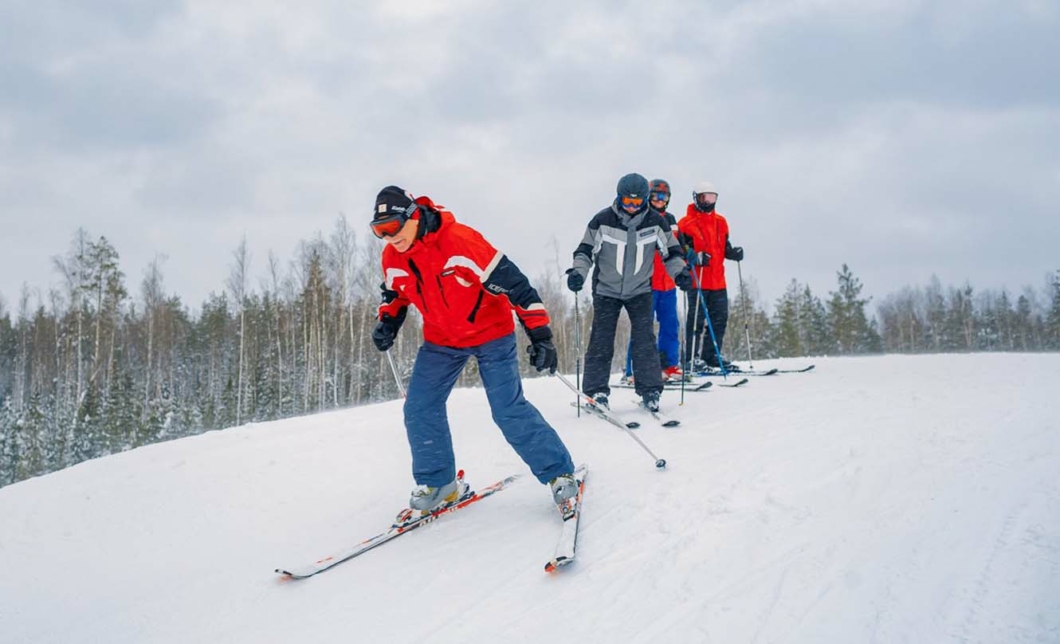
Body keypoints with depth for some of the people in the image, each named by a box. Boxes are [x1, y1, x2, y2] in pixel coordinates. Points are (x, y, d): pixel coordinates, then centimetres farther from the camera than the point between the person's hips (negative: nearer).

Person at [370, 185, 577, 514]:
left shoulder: (459, 240, -30)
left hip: (490, 332, -6)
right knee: (419, 409, -1)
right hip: (441, 340, 6)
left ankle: (560, 473, 4)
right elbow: (395, 295, 14)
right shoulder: (392, 258, -9)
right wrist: (387, 323, -6)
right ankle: (438, 483, 16)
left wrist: (539, 332, -29)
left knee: (509, 410, -11)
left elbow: (511, 282, -27)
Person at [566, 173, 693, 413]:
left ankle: (650, 389, 2)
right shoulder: (602, 220, -12)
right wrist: (578, 271, -20)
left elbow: (671, 251, 4)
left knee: (645, 340, -6)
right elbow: (585, 250, -4)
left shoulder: (656, 222, -7)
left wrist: (680, 272, -12)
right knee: (601, 341, -3)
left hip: (640, 291, 1)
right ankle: (596, 390, 6)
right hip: (606, 290, -1)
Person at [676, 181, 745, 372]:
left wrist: (733, 252, 2)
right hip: (696, 280, -7)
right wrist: (696, 257, -25)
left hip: (718, 280, 7)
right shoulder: (687, 223, -5)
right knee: (696, 319, -6)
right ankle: (691, 359, -1)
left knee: (720, 318, 8)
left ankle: (711, 355, 19)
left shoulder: (720, 221, 16)